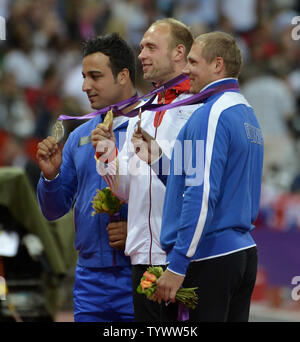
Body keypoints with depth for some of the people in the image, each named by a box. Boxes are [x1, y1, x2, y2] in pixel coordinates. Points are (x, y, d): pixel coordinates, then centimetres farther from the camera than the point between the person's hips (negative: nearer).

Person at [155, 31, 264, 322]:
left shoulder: (211, 115, -13)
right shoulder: (248, 114, 17)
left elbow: (202, 195, -20)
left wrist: (177, 265, -19)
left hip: (208, 257, -9)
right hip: (244, 252, 9)